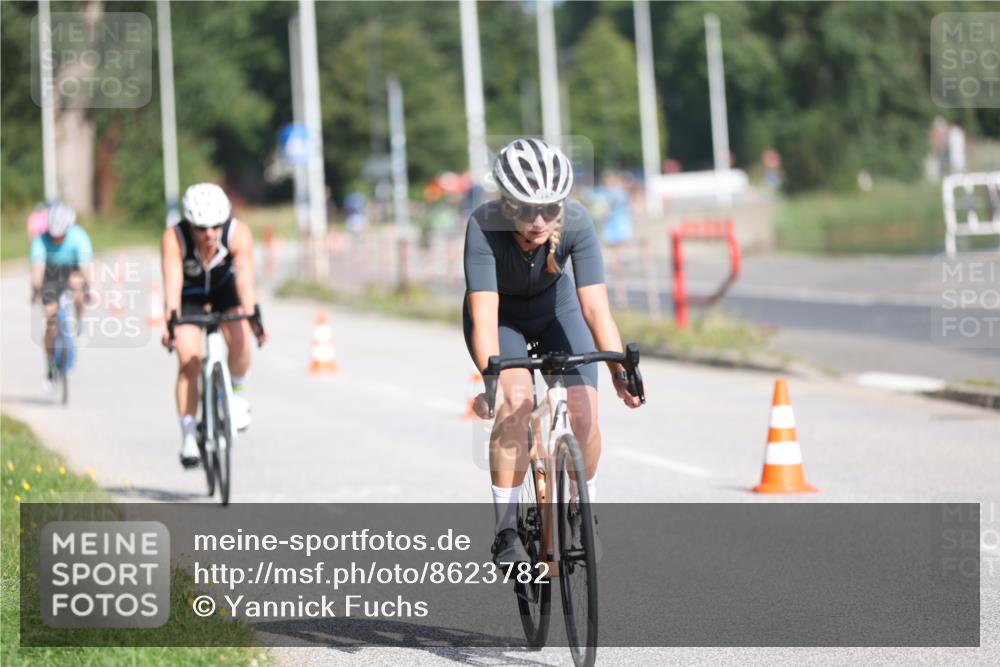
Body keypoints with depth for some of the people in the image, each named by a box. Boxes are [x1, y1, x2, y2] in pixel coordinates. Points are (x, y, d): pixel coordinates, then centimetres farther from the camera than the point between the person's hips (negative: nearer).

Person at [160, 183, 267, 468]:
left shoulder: (239, 234, -32)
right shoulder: (174, 238, -34)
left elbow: (245, 276, -42)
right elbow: (172, 282, -43)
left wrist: (252, 316, -55)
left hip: (223, 287, 1)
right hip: (190, 295, -1)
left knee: (239, 341, -24)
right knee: (189, 361, -16)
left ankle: (238, 393, 6)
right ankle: (189, 437, -9)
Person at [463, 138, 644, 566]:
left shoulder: (576, 223, -32)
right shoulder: (484, 227, -36)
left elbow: (596, 307, -35)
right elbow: (484, 315, -42)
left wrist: (620, 370, -47)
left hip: (556, 309, 2)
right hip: (503, 314, -2)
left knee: (584, 411, -15)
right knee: (516, 399, -27)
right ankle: (506, 532, -17)